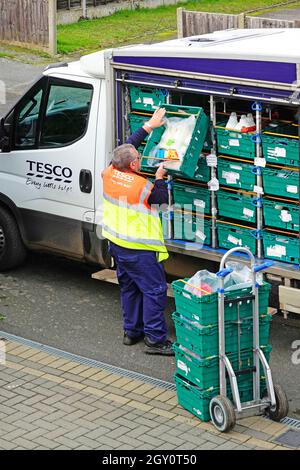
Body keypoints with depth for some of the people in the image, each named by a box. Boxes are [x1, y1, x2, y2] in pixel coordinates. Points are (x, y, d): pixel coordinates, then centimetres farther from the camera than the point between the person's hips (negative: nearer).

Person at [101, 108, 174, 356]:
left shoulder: (110, 173, -3)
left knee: (129, 288, 20)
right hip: (139, 249, -8)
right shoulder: (142, 186, -23)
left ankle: (132, 331, 28)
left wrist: (150, 125, 16)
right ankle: (155, 339, -3)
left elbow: (128, 146, 11)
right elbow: (163, 198, -5)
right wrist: (160, 177, 7)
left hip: (117, 244, 8)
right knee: (155, 290, -2)